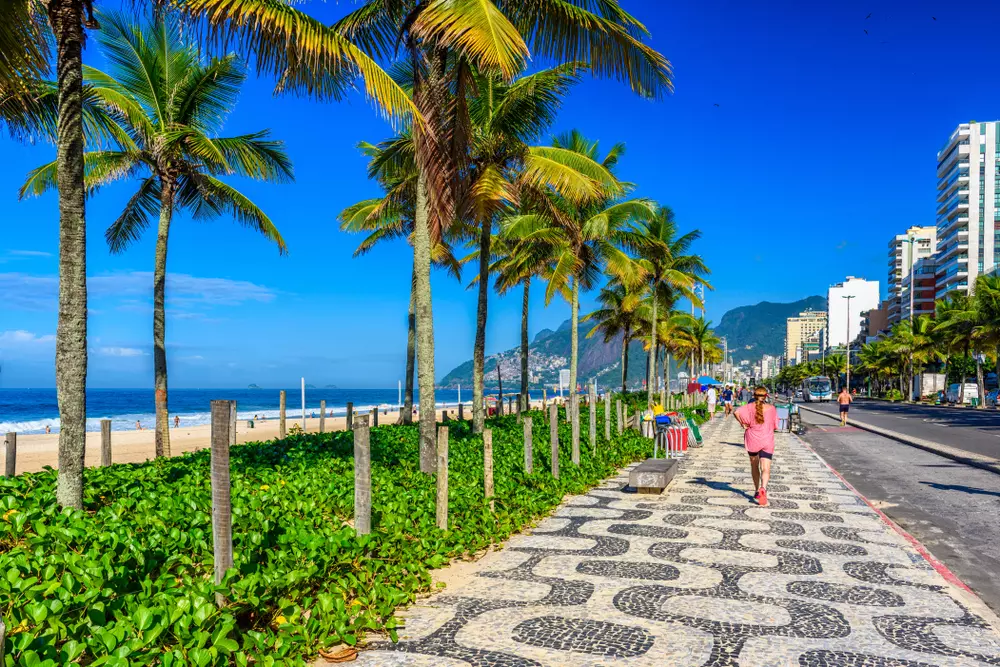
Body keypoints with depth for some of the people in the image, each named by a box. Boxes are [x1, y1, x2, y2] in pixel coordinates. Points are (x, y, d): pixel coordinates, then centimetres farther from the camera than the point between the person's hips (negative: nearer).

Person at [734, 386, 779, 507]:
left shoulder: (749, 407, -3)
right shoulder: (771, 408, 0)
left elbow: (737, 412, -20)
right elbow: (775, 425, 5)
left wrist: (743, 424, -7)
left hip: (752, 440, 1)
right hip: (767, 441, -1)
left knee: (754, 466, 20)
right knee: (765, 469, -7)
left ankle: (757, 491, 28)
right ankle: (763, 488, -32)